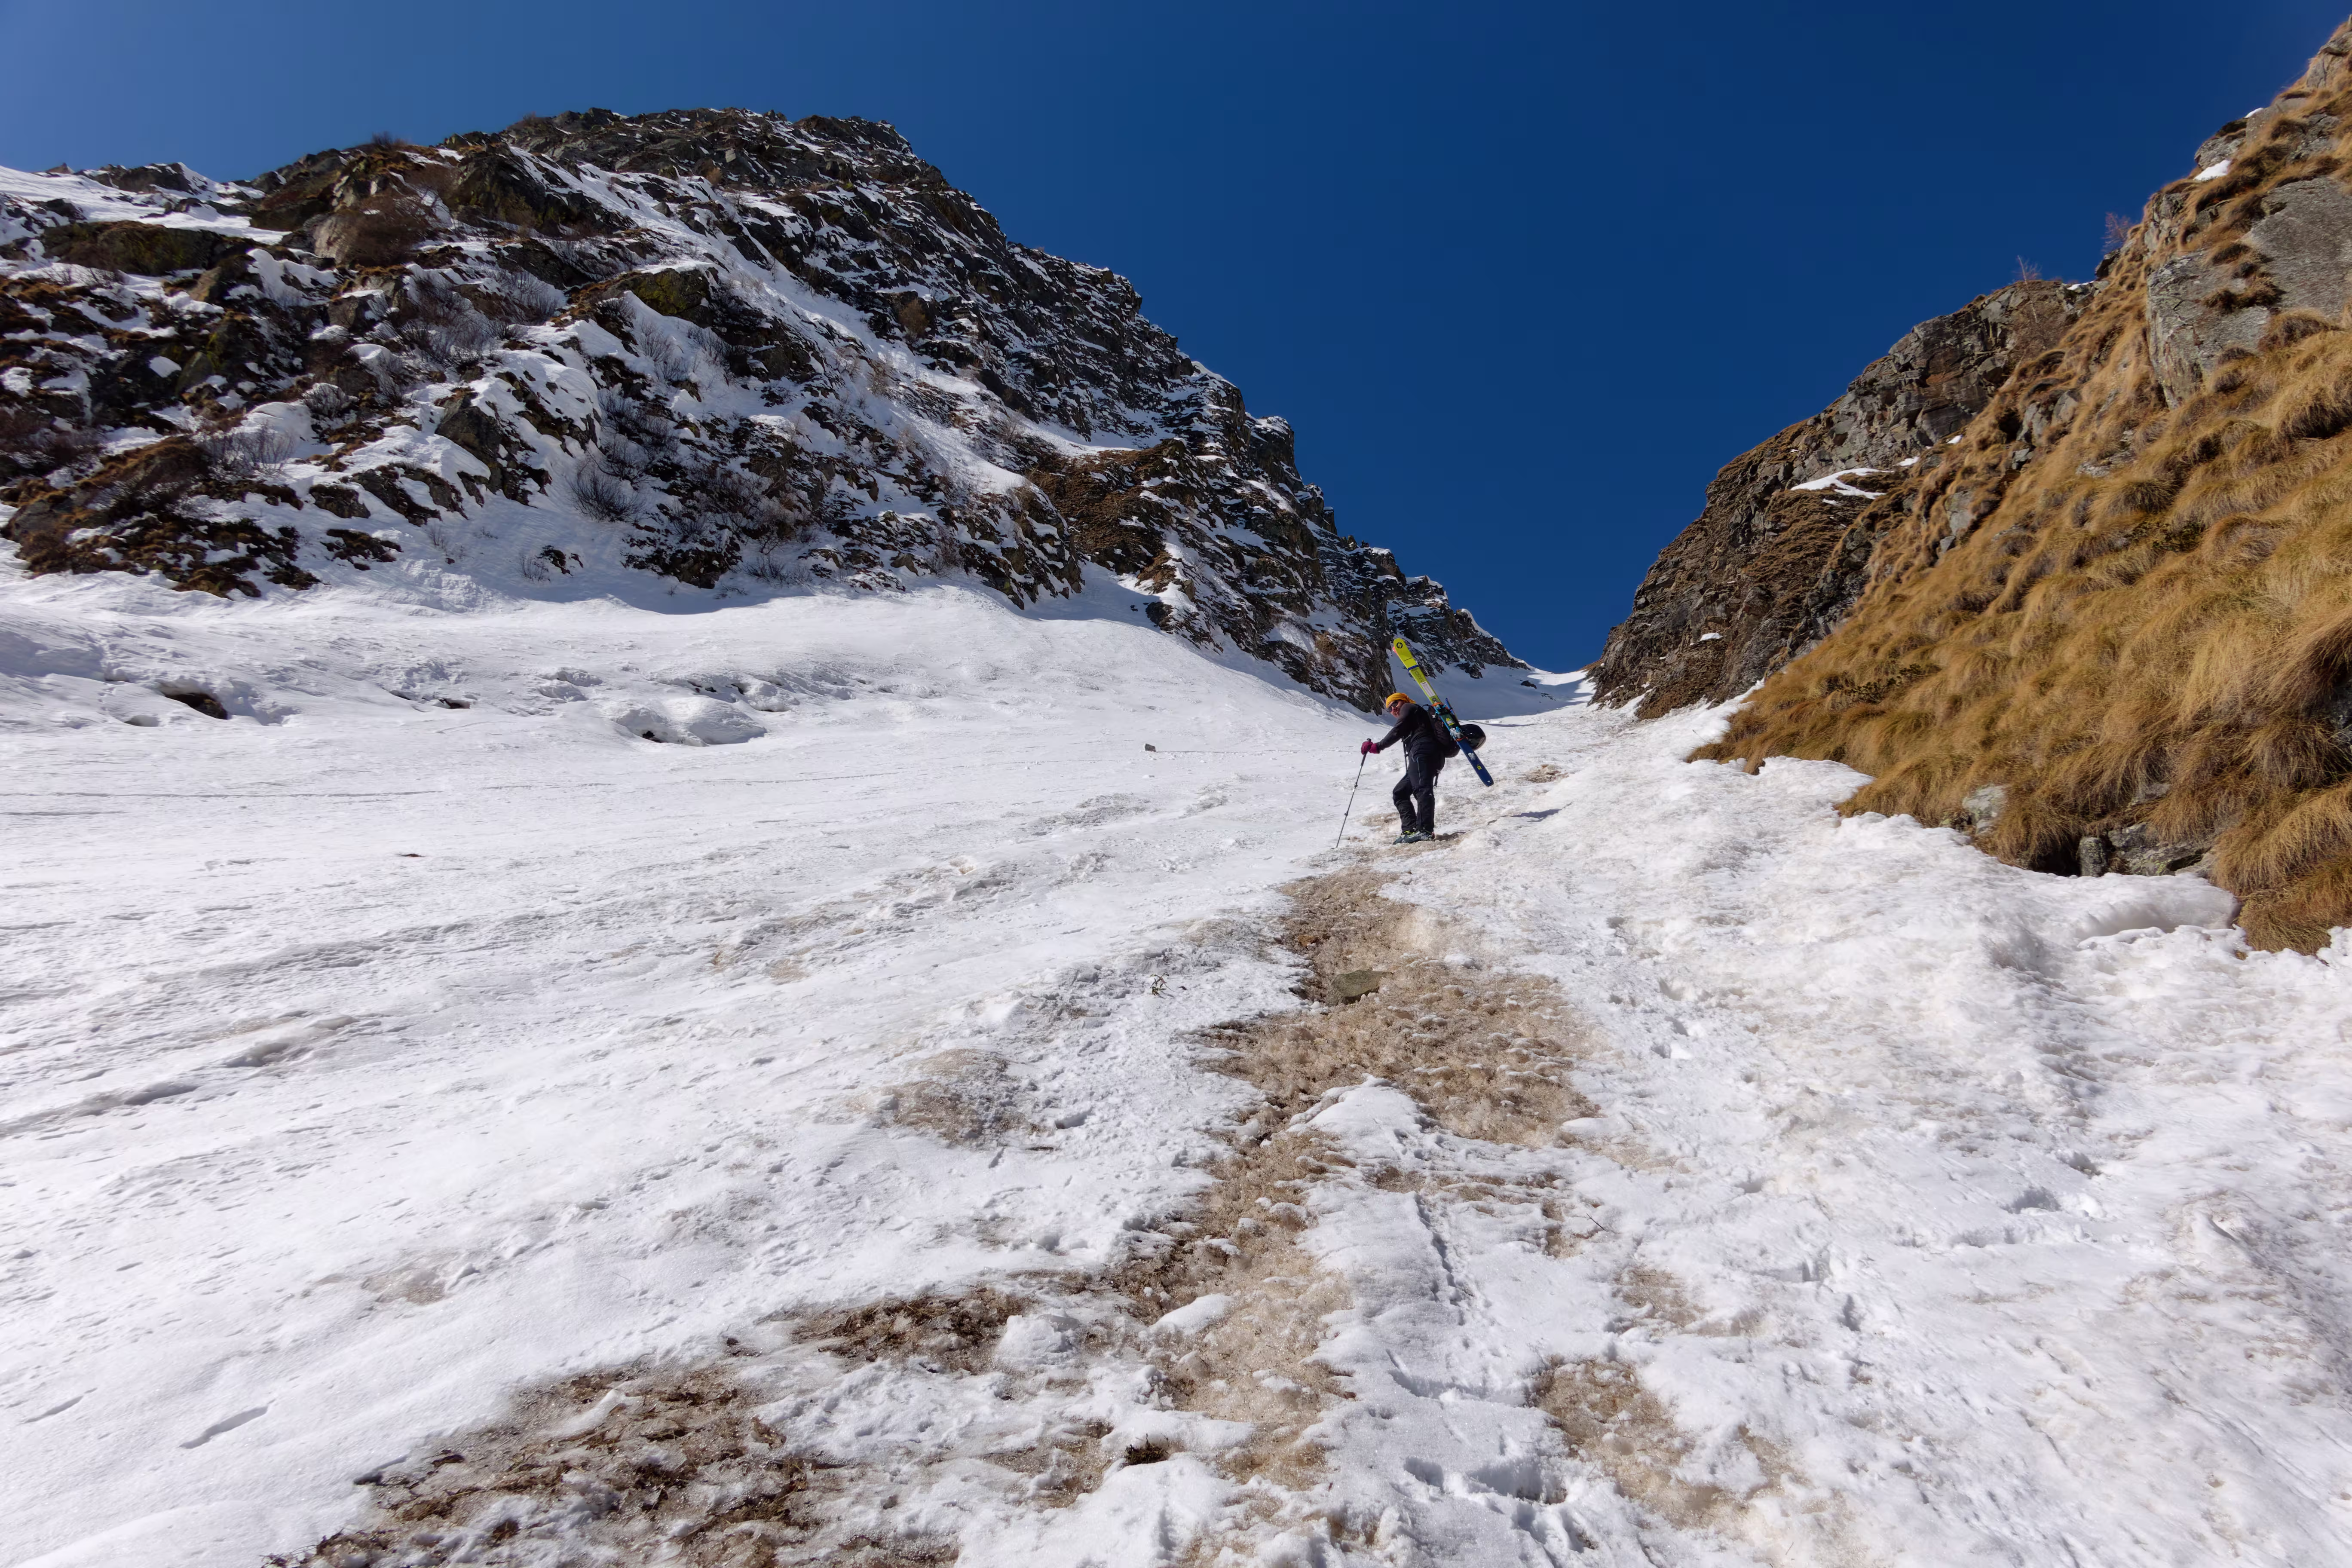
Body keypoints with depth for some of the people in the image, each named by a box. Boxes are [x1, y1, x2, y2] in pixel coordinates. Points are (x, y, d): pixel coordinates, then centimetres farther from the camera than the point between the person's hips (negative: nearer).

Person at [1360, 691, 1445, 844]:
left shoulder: (1409, 708, 14)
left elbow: (1398, 732, -1)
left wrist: (1378, 746, 2)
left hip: (1422, 751, -10)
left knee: (1422, 789, -26)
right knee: (1400, 793, 11)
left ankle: (1425, 830, -43)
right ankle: (1410, 830, -6)